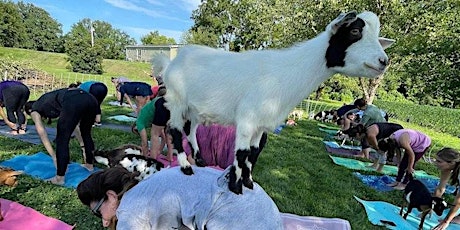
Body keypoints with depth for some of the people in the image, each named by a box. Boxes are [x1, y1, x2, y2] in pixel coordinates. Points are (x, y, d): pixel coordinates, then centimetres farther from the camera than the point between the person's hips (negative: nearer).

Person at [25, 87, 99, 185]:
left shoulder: (35, 110, 28)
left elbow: (43, 135, 18)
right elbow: (74, 125, 40)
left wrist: (54, 157, 21)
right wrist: (83, 146, 41)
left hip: (73, 103, -7)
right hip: (90, 99, 7)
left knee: (62, 141, 10)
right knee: (86, 133, 28)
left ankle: (60, 178, 19)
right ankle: (89, 164, 45)